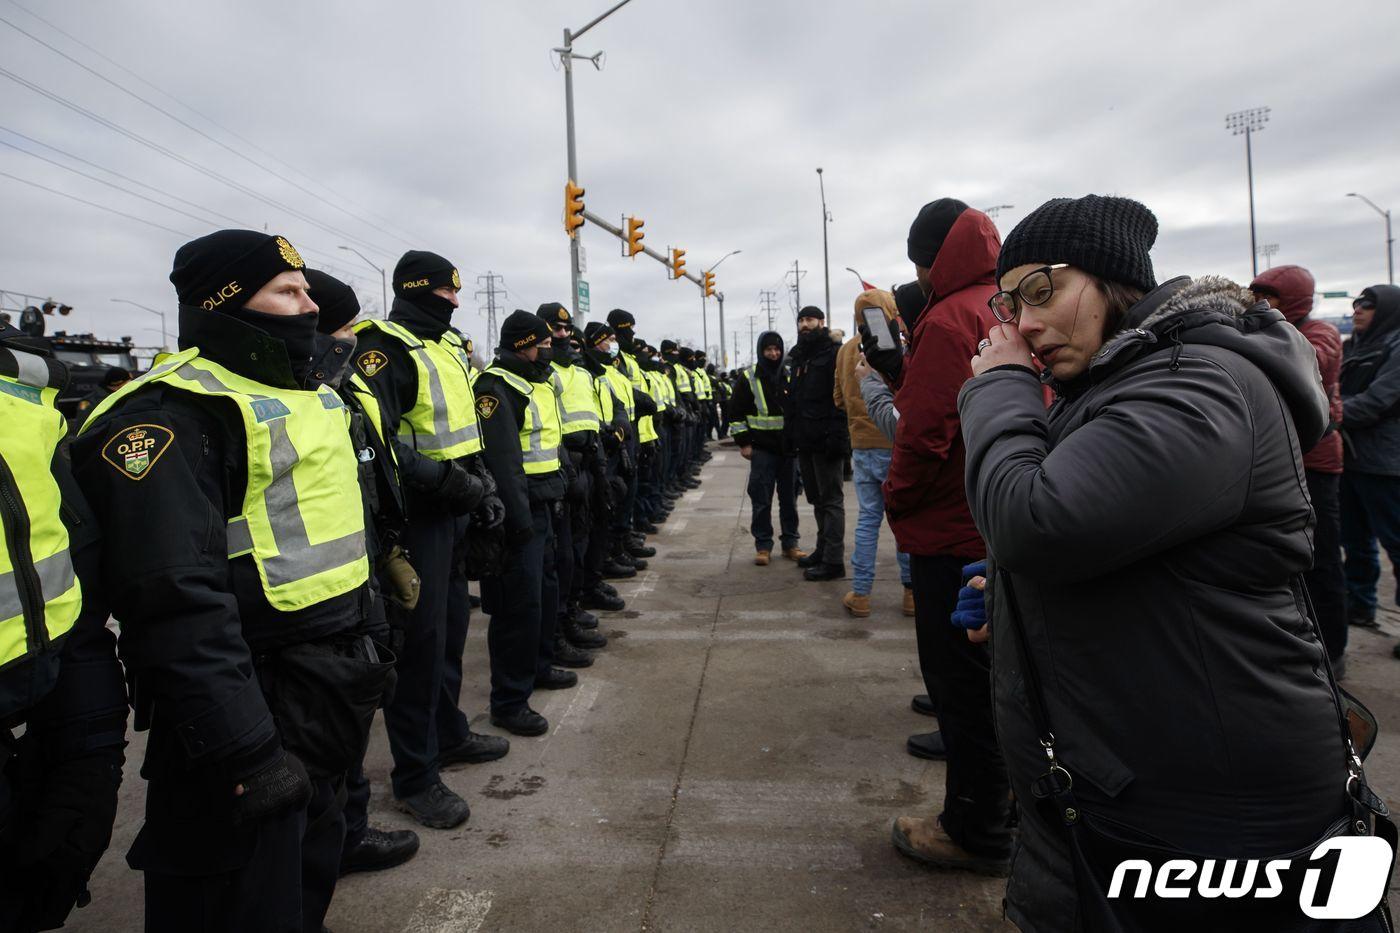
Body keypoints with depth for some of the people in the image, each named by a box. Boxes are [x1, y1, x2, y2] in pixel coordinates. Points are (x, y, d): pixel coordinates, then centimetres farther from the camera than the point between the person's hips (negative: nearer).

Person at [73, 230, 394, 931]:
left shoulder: (310, 396, 12)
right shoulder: (169, 417, -18)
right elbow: (178, 602, -25)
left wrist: (364, 649, 20)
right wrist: (246, 752, -25)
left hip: (333, 686, 9)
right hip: (254, 707, -9)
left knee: (310, 877, 25)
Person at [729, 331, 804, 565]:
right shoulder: (749, 378, 0)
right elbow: (736, 413, 0)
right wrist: (743, 442, -6)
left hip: (789, 448, 3)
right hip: (762, 449, -3)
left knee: (789, 498, 9)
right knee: (761, 500, -1)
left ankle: (790, 543, 19)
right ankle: (763, 546, 9)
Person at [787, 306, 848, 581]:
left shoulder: (834, 353, -7)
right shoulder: (798, 357, 19)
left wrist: (836, 435, -23)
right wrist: (790, 432, 16)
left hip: (825, 441, -9)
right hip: (805, 441, 9)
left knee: (831, 499, -4)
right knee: (817, 499, 16)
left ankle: (833, 561, -1)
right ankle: (823, 549, 27)